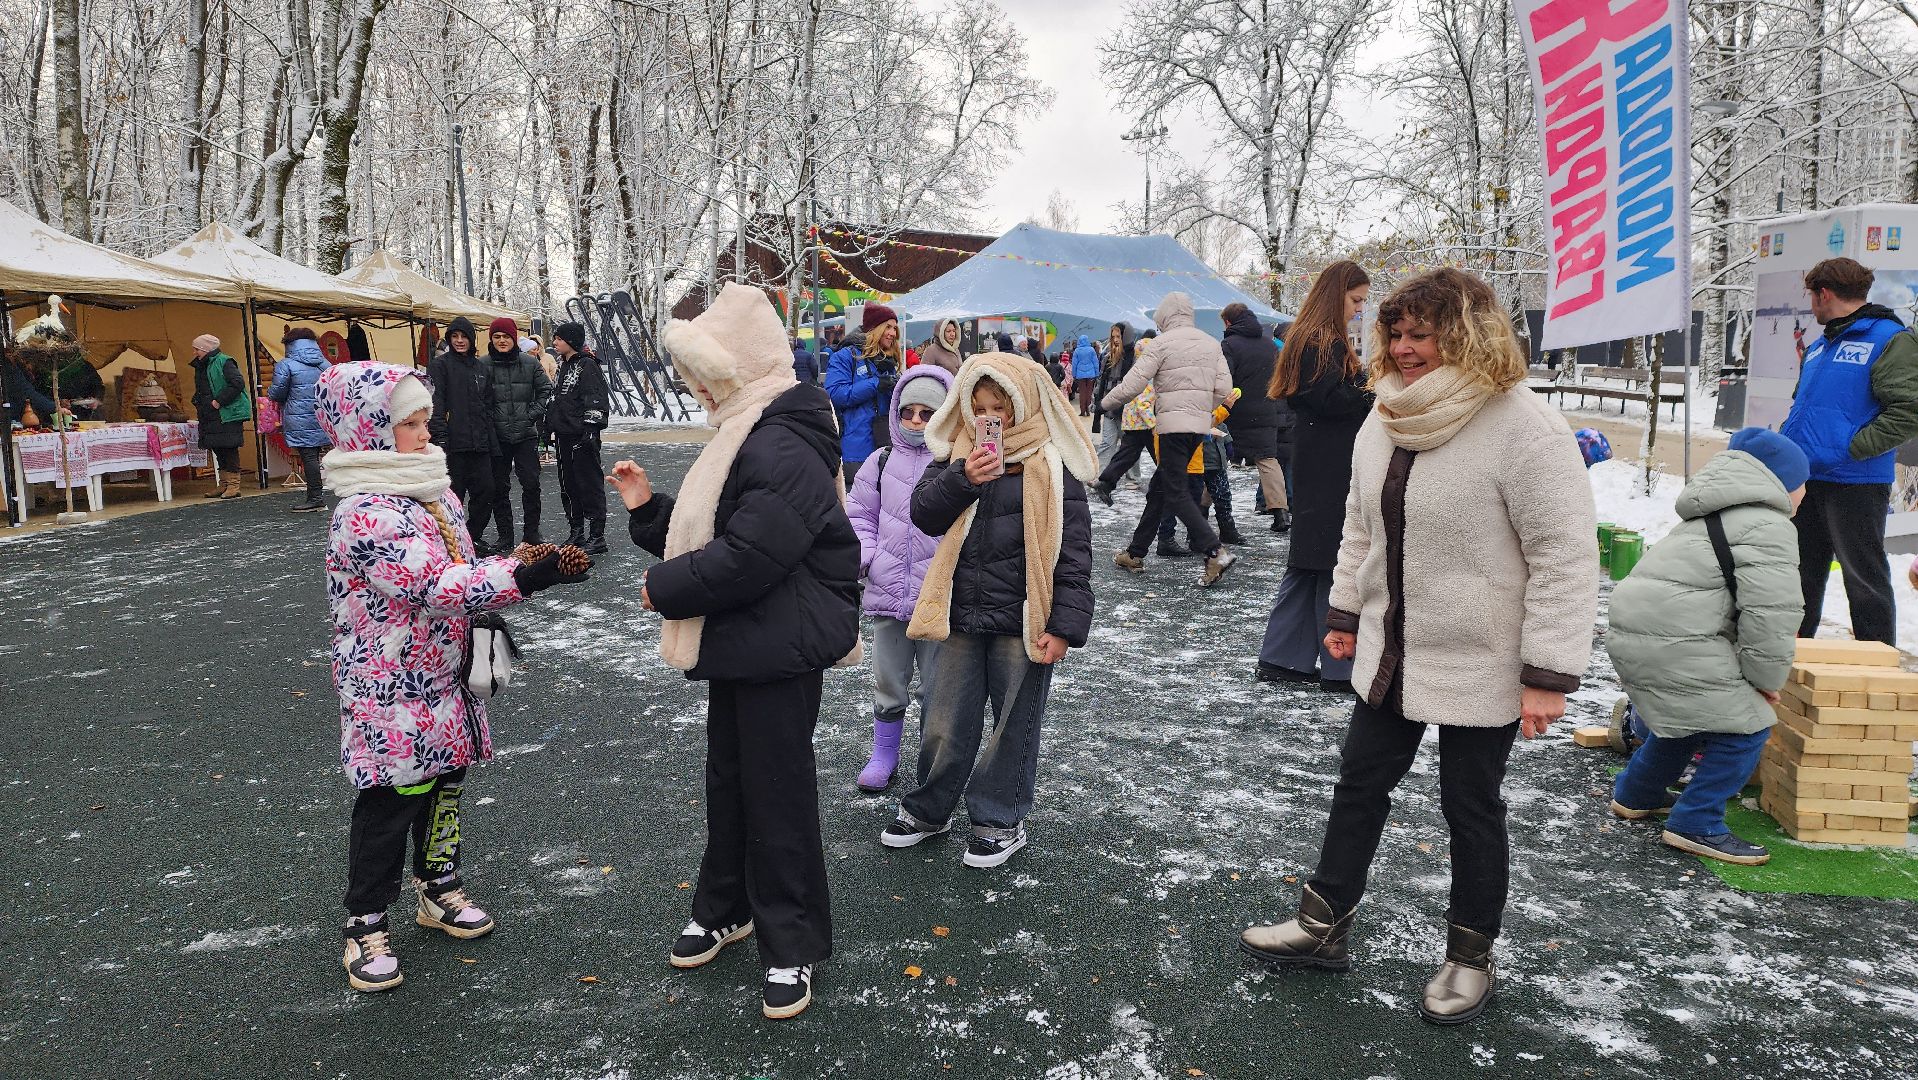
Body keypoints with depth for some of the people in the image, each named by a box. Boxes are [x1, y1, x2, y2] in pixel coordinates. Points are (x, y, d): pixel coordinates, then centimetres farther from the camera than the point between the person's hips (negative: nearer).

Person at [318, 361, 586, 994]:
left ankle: (439, 889, 37)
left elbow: (460, 570, 17)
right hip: (391, 697, -8)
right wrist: (521, 578, -35)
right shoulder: (365, 514, -22)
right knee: (389, 804, 3)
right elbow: (432, 586, -31)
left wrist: (520, 571, -1)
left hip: (444, 684, 8)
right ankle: (366, 925, 19)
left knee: (444, 787, 19)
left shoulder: (433, 489, 7)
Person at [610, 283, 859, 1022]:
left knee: (777, 794, 0)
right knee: (728, 779, 20)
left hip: (782, 652, -10)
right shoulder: (746, 438, 13)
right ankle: (725, 908, 38)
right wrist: (647, 508, 6)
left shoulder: (783, 449, -22)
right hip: (740, 647, 10)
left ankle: (792, 946, 16)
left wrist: (663, 588, -15)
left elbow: (746, 559, -29)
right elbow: (709, 534, 19)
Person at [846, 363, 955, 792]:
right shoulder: (881, 463, 5)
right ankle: (883, 756, 32)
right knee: (887, 683, 15)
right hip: (887, 595, 3)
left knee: (936, 688, 9)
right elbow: (857, 515, 10)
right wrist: (869, 558, -4)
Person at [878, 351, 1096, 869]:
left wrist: (1065, 626, -13)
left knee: (1014, 724, 10)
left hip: (1022, 621, -3)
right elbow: (924, 515, -7)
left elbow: (1072, 553, -8)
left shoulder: (1053, 467, -7)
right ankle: (928, 808, 32)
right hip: (962, 615, 3)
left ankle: (1001, 819, 27)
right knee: (945, 723, 12)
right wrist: (963, 478, -23)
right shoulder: (955, 455, 4)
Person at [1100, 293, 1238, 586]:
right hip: (1200, 424, 7)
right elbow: (1225, 389, 6)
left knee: (1176, 493, -6)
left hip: (1173, 424, -7)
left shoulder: (1163, 343, -7)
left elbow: (1133, 383, -9)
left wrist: (1105, 404, 7)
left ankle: (1216, 552, -18)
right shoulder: (1211, 343, 12)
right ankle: (1135, 554, 21)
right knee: (1159, 488, 15)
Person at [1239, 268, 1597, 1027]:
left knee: (1471, 807, 10)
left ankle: (1470, 957, 30)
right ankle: (1324, 925, 31)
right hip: (1391, 654, 7)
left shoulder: (1524, 429, -20)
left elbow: (1566, 556, -20)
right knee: (1359, 784, 15)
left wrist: (1548, 674, -20)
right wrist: (1345, 612, 15)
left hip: (1480, 668, -6)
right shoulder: (1384, 422, 3)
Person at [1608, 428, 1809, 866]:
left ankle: (1635, 796, 41)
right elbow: (1772, 609, -14)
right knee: (1744, 725, 0)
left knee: (1685, 714, 29)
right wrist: (1768, 676, -2)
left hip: (1632, 628, 10)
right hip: (1675, 643, -10)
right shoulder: (1768, 526, -6)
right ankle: (1697, 825, 4)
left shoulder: (1717, 516, 27)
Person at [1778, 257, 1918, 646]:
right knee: (1803, 572, 16)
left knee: (1864, 577, 0)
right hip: (1804, 478, 8)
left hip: (1856, 484, -8)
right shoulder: (1820, 345, 17)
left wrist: (1850, 449, -21)